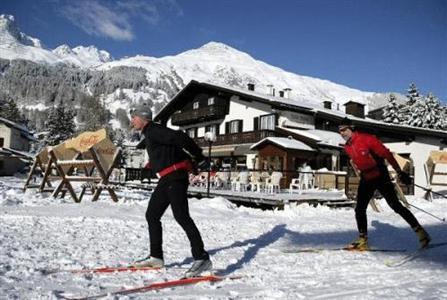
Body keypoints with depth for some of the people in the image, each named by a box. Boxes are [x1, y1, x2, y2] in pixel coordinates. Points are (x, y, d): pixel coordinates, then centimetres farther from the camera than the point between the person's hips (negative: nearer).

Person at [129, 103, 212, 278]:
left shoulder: (154, 131, -12)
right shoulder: (149, 134, 21)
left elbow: (180, 138, -22)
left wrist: (199, 157, -17)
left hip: (175, 177, -11)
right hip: (167, 179, 11)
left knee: (181, 216, -15)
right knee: (151, 215, 13)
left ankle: (202, 258, -12)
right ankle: (156, 257, 22)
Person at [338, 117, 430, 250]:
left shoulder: (366, 138, -18)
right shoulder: (347, 147, 3)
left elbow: (386, 153, -18)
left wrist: (399, 172, -20)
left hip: (380, 177, -6)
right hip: (365, 181, 7)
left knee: (396, 206, -5)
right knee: (359, 209, 1)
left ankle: (420, 232, 10)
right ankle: (363, 240, 11)